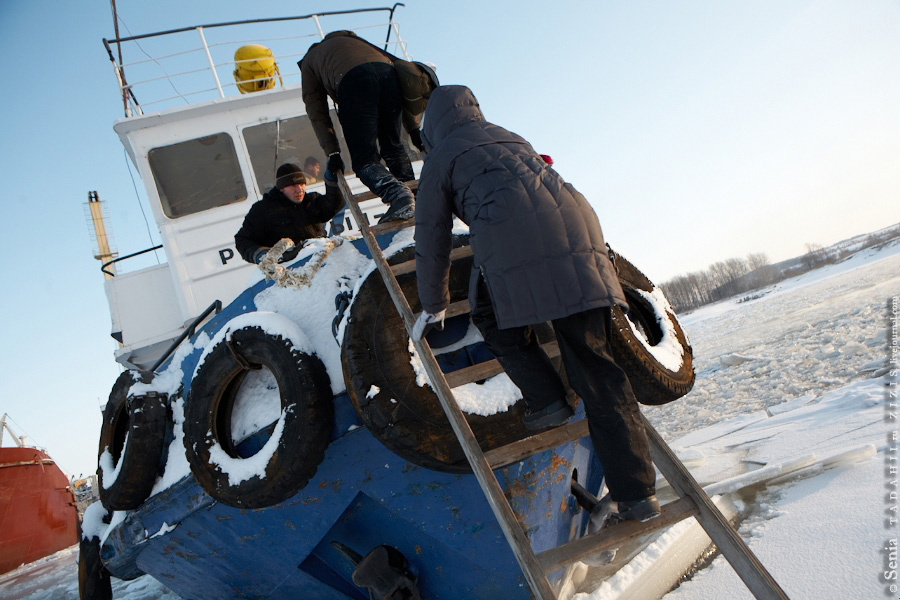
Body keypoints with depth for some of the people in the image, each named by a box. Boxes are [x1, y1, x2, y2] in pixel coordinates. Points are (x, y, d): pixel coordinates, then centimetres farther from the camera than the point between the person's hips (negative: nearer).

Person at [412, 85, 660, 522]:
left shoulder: (440, 158, 21)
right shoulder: (511, 138, 36)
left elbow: (432, 239, 22)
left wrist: (433, 304, 35)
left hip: (511, 243, -5)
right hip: (576, 229, 5)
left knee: (493, 317, 27)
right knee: (594, 363, 3)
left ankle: (545, 399, 13)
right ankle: (637, 492, 1)